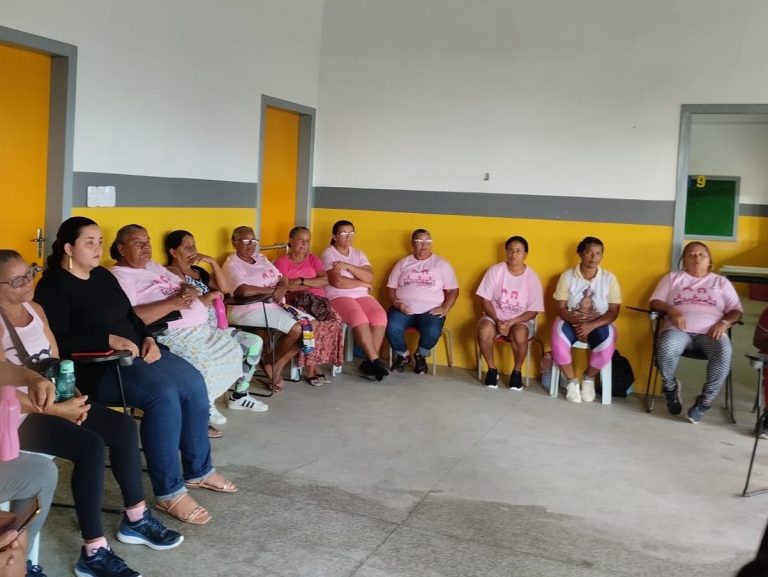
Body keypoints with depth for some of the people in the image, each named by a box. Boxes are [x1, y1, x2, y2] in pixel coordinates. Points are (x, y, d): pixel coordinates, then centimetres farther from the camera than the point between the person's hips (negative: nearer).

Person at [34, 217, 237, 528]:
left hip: (135, 352, 8)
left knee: (194, 383, -10)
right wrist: (110, 340, -26)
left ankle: (198, 470, 6)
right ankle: (169, 493, -22)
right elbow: (58, 341, -19)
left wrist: (148, 339, 1)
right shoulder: (54, 286, -8)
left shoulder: (103, 276, 16)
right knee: (163, 395, -31)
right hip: (97, 366, -8)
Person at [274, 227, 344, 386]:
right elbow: (285, 287, -7)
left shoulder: (313, 259, 20)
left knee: (334, 320, -30)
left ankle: (312, 365, -25)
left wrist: (301, 281, -6)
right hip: (296, 302, -3)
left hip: (318, 301, 3)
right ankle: (311, 368, -27)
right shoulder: (281, 262, 10)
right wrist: (313, 285, -2)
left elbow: (325, 280, 4)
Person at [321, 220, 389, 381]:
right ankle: (375, 360, -27)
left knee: (380, 315, -24)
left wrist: (348, 266, -12)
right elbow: (337, 282, -14)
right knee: (359, 317, -33)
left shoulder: (358, 254, 17)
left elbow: (369, 277, 0)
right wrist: (362, 283, -3)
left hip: (361, 295, 5)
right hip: (338, 297, -5)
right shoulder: (328, 254, -1)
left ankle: (369, 361, -20)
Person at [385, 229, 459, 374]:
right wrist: (396, 303, -7)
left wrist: (445, 309, -8)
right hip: (404, 308, 1)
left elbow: (453, 290, 7)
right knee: (391, 327, -30)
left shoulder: (441, 264, 9)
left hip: (430, 310, -1)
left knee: (432, 332, -33)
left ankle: (421, 356, 2)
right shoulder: (403, 263, 14)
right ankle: (403, 356, 2)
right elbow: (391, 287, 12)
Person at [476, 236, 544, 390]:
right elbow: (485, 299, -3)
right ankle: (492, 369, -8)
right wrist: (497, 321, -17)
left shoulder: (532, 278, -8)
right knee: (484, 331, -32)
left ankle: (516, 372, -8)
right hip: (494, 316, 1)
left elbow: (533, 311, -7)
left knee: (519, 335, -35)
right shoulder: (495, 270, -6)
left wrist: (511, 323, -20)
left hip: (521, 320, -1)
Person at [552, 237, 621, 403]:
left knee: (607, 343, -34)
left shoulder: (609, 278, -2)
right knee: (558, 339, -34)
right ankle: (572, 381, -11)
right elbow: (559, 308, -5)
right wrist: (577, 321, -25)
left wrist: (591, 325, -22)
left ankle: (589, 378, -3)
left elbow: (613, 312, -6)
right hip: (570, 321, 0)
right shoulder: (567, 276, -3)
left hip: (599, 324, 0)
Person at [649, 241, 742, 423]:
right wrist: (671, 310, -9)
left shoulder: (721, 282, 24)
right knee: (666, 348, -37)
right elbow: (655, 302, 12)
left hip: (710, 332, 1)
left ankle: (705, 400, -19)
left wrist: (723, 322, -7)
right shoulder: (672, 277, 22)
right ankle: (671, 387, -7)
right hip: (679, 329, 0)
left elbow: (736, 311, 16)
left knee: (724, 353, -35)